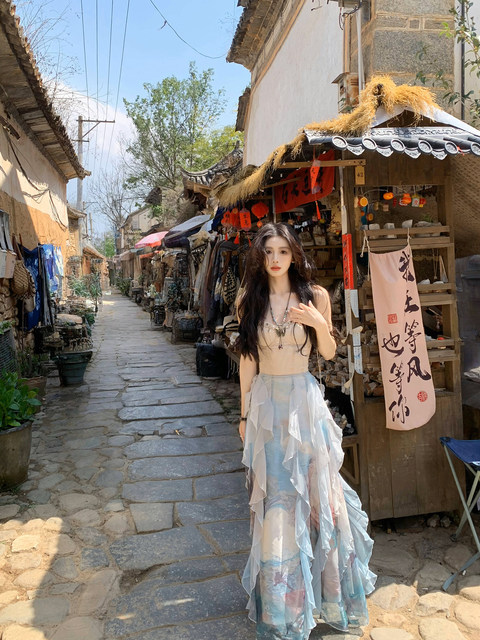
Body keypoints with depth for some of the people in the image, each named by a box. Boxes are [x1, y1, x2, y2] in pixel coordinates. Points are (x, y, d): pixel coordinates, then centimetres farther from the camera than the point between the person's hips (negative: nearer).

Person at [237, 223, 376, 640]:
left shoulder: (315, 296, -1)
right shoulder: (249, 301, 1)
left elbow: (329, 353, 4)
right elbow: (247, 359, 6)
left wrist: (319, 323, -15)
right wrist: (245, 413, 7)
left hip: (305, 401, 0)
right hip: (266, 401, 1)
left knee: (317, 491, 8)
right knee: (275, 498, 8)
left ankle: (328, 588, 31)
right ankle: (281, 605, 27)